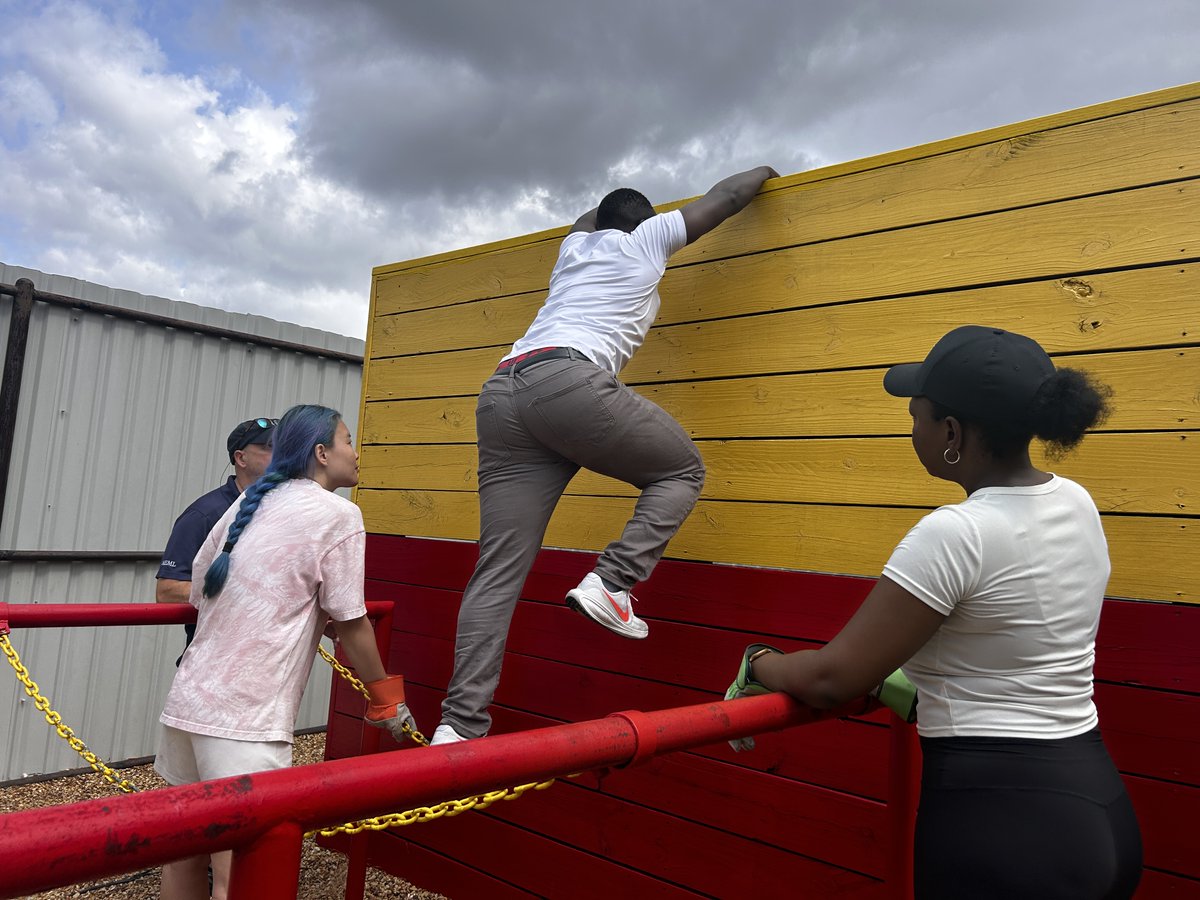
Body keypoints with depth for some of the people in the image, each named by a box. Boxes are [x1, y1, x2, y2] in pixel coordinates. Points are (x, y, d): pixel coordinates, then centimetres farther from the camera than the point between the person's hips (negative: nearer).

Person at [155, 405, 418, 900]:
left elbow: (198, 590, 16)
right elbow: (350, 623, -8)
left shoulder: (252, 502, 11)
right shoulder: (337, 515, -9)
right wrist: (386, 698, 5)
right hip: (245, 719, -8)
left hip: (188, 699, 8)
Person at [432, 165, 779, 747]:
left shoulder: (575, 244, 33)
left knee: (498, 570, 2)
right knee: (682, 471, 15)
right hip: (570, 381, -6)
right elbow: (726, 196, 29)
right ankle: (610, 582, -5)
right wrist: (763, 172, 48)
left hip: (501, 394, 7)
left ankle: (459, 725, -3)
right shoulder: (646, 239, 19)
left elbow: (588, 217, 59)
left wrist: (619, 206, 73)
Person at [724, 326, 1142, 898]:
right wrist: (912, 683, 26)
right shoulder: (1076, 503, 2)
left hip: (997, 817, -8)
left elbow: (831, 680, -19)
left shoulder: (956, 532, -24)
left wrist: (757, 664, 1)